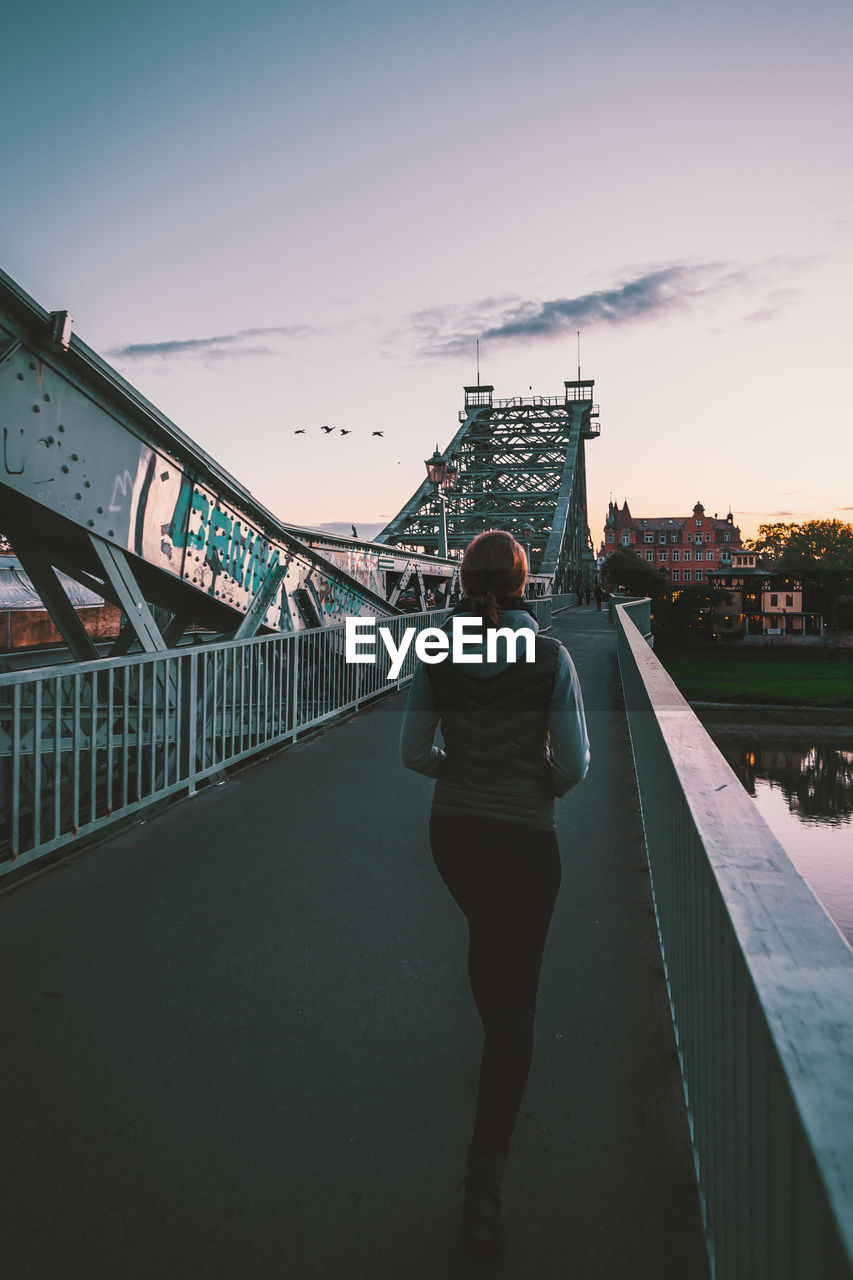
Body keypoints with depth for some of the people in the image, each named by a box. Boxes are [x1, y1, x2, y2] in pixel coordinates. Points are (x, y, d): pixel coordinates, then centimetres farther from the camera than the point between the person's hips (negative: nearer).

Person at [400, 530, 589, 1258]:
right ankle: (484, 1183, 5)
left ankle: (499, 1048, 58)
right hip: (525, 837, -4)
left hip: (452, 831, 4)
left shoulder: (437, 657, -6)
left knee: (487, 934, 32)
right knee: (516, 994, 6)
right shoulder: (549, 657, -14)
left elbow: (414, 752, -2)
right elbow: (574, 763, -13)